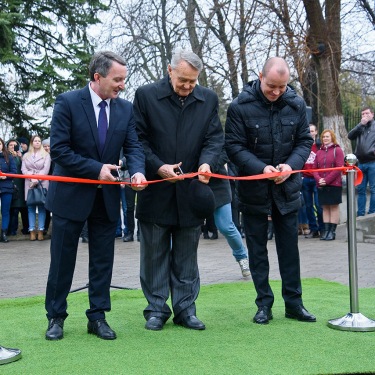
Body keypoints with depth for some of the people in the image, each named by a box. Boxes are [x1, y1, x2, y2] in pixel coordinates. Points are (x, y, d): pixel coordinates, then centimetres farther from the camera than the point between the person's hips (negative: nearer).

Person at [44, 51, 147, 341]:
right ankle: (56, 317, 22)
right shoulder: (68, 102, -10)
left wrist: (138, 171, -22)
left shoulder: (126, 108, 3)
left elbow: (133, 146, 0)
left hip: (107, 197, 4)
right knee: (62, 260, 8)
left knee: (103, 260, 10)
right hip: (72, 194, -4)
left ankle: (97, 317, 22)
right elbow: (58, 149, -14)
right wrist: (96, 169, -20)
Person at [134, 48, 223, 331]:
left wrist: (207, 162, -16)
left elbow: (215, 137, 4)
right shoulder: (146, 95, -2)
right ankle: (156, 309, 19)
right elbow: (138, 139, -3)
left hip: (190, 192, 2)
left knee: (186, 257, 10)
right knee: (155, 254, 7)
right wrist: (157, 167, -15)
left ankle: (185, 309, 21)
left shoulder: (209, 99, 6)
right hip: (156, 191, -2)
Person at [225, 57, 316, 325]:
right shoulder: (240, 107, -11)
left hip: (287, 188, 2)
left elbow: (305, 141, 4)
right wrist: (261, 168, -22)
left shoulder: (297, 104, -1)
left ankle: (293, 302, 19)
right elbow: (234, 146, -10)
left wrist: (291, 164, -15)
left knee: (289, 245, 8)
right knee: (257, 248, 6)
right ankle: (264, 304, 17)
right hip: (254, 189, -2)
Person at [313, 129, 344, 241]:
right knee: (325, 207, 7)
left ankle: (332, 231, 2)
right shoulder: (319, 152, 13)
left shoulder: (337, 150, -2)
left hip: (334, 184, -5)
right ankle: (326, 230, 10)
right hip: (321, 185, 5)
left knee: (334, 207, 0)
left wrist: (326, 180, -15)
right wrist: (319, 179, -9)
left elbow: (339, 168, -10)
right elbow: (314, 168, 11)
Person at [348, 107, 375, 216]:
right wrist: (361, 124, -4)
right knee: (361, 190, 8)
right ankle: (360, 214, 13)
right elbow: (350, 136, 3)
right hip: (361, 163, 5)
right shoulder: (360, 127, 17)